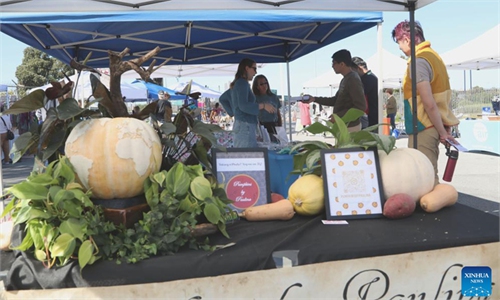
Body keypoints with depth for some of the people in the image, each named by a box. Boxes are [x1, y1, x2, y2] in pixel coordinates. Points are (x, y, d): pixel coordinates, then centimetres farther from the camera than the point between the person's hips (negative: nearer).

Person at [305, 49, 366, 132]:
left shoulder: (353, 80, -18)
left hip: (349, 127, -10)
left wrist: (338, 116, -22)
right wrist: (315, 99, 13)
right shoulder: (345, 80, 12)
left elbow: (361, 107, -23)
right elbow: (336, 100, 20)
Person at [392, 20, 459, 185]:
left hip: (424, 129, -9)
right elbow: (442, 96, 16)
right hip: (433, 126, 9)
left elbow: (429, 104, -20)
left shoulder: (418, 62, -16)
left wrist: (442, 133, -13)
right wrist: (447, 128, 17)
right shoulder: (433, 55, 13)